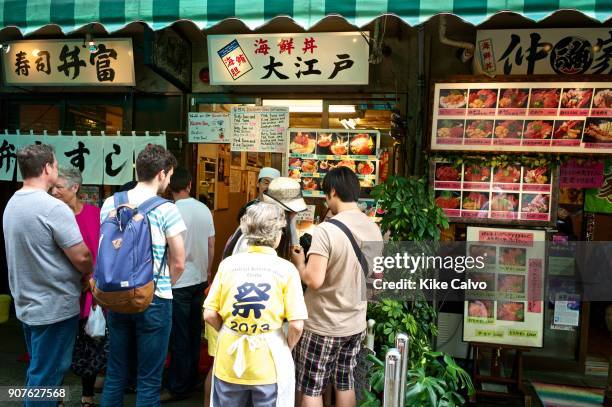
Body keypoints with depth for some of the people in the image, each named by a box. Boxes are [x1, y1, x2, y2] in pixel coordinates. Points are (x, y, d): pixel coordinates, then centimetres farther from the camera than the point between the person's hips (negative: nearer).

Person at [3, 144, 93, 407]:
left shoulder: (12, 204, 6)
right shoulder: (54, 208, -22)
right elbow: (81, 257, -22)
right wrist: (88, 273, 0)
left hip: (27, 304, 9)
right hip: (54, 307, -9)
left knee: (38, 369, 23)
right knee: (46, 376, 5)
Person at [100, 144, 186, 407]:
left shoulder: (110, 204, 1)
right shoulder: (166, 209, -12)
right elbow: (178, 263, -9)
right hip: (154, 300, -5)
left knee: (115, 372, 18)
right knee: (149, 380, 8)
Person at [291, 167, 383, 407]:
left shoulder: (326, 230, -22)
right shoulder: (374, 230, 0)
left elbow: (314, 280, -25)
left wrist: (299, 262, -8)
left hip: (322, 326, -6)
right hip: (356, 324, 7)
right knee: (345, 384, 20)